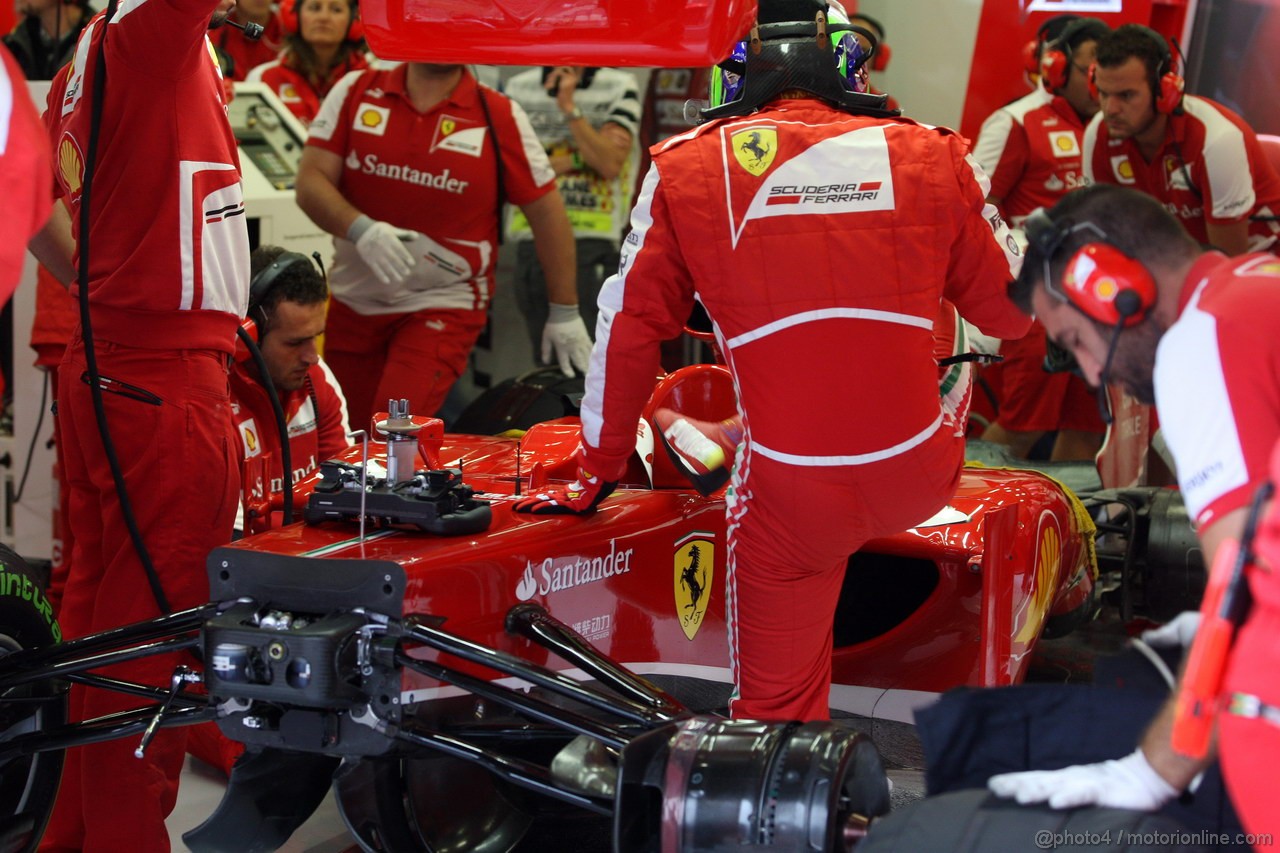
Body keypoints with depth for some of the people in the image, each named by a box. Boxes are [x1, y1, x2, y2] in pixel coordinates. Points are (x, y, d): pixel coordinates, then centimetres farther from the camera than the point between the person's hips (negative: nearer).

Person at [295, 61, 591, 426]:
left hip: (444, 309, -3)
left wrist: (564, 311, 1)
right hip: (353, 303, 3)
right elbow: (311, 181, -4)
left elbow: (545, 211, 0)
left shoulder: (500, 118, -5)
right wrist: (360, 229, -24)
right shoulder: (355, 91, 0)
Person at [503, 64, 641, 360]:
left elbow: (610, 164, -7)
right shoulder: (519, 87, 12)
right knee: (545, 361, 9)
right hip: (532, 238, 4)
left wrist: (569, 107, -10)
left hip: (592, 239, -4)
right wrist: (577, 159, -7)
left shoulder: (620, 86, 6)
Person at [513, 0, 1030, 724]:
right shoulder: (934, 157, 5)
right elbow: (1014, 311, 14)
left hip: (789, 499, -1)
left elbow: (627, 331, 6)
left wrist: (597, 475, 18)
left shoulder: (687, 168, 3)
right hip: (921, 484, 1)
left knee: (776, 702, 17)